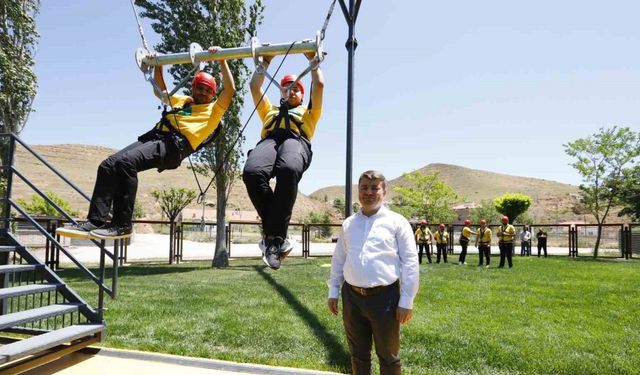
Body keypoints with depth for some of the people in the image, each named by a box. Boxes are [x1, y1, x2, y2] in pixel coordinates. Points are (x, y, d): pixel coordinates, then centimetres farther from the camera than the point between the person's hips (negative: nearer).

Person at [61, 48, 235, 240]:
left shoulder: (213, 110, 17)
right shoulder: (183, 100, 35)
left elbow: (230, 90, 3)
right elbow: (160, 91, 49)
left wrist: (221, 60, 4)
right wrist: (157, 67, 41)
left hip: (175, 144, -7)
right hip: (154, 135, 8)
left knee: (126, 162, -30)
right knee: (108, 165, -12)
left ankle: (122, 224, -24)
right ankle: (96, 220, -14)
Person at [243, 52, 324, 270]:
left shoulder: (309, 112, 39)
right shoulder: (270, 111, 45)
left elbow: (319, 84, 31)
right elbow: (255, 86, 42)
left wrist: (313, 60, 42)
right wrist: (265, 62, 50)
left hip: (297, 140, -2)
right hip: (269, 140, 2)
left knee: (288, 170, -42)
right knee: (252, 172, -37)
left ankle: (273, 236, -37)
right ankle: (276, 234, -29)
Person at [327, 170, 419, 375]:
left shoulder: (397, 222, -4)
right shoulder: (348, 223, 9)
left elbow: (410, 262, -6)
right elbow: (338, 259, 14)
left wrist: (406, 301, -9)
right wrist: (333, 292, 12)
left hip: (384, 296, -4)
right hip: (352, 296, 4)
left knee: (388, 357, 12)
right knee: (358, 355, 19)